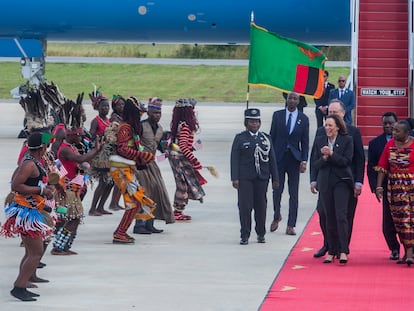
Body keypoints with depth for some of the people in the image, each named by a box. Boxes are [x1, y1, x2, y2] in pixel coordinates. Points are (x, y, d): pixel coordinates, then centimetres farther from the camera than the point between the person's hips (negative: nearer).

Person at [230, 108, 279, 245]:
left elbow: (272, 159, 12)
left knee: (261, 206, 6)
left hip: (262, 177, 3)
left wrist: (275, 178, 7)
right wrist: (235, 178, -10)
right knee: (245, 206, -5)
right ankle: (245, 235, 1)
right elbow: (234, 159, -2)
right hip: (245, 178, -3)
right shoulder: (240, 138, 3)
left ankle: (261, 234, 20)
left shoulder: (266, 138, 12)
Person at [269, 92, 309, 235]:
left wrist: (304, 161, -5)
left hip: (294, 159, 0)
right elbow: (272, 137, 6)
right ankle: (276, 217, 25)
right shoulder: (277, 115, 4)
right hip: (278, 157, 0)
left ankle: (291, 226, 5)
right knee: (277, 190, -1)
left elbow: (305, 142, 4)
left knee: (294, 194, 1)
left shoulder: (303, 119, 3)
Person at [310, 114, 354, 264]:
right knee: (329, 217, 6)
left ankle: (343, 251, -14)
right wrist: (324, 157, -12)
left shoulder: (347, 140, 0)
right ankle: (331, 251, 11)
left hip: (341, 181, -4)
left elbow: (347, 161, -8)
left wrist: (331, 154, -17)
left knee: (341, 215, -14)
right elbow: (315, 164, 7)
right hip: (325, 182, 4)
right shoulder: (319, 141, 10)